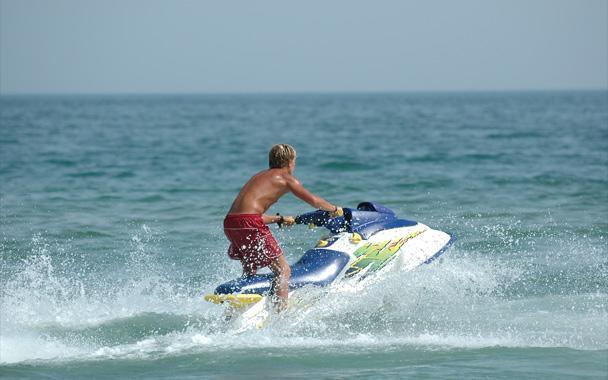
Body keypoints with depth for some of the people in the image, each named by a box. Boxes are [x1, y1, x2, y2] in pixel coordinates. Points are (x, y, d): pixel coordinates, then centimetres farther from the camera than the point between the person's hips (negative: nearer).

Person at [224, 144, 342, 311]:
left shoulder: (261, 176, 30)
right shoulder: (285, 178, 7)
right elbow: (313, 200, 2)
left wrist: (280, 219, 46)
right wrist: (334, 209, 19)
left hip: (229, 223, 8)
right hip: (249, 224, -8)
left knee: (249, 271, 29)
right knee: (283, 270, -2)